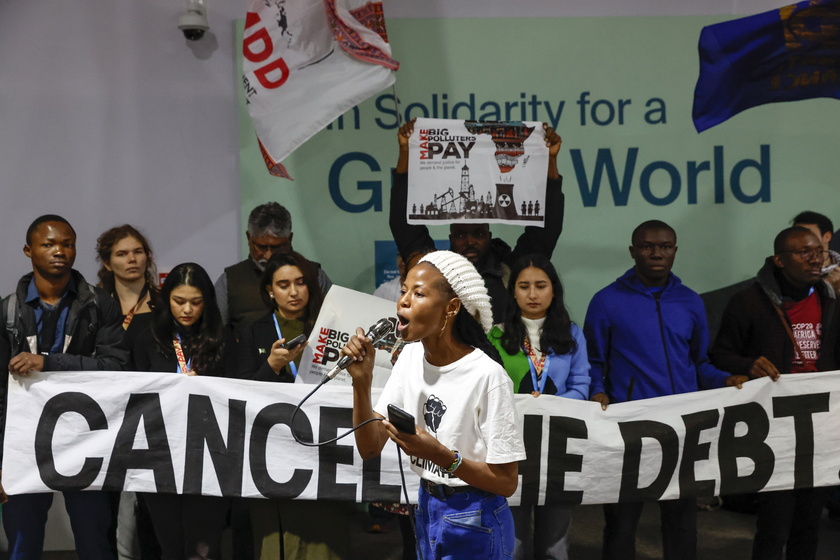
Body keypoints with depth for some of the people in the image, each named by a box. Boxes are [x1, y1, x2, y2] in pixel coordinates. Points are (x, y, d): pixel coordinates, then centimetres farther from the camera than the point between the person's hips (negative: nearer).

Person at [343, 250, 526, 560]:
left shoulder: (487, 375, -23)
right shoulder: (410, 357, -3)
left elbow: (506, 481, -18)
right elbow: (370, 448, -5)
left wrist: (440, 455, -31)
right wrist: (362, 382, -18)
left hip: (475, 523, -6)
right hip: (426, 510, 6)